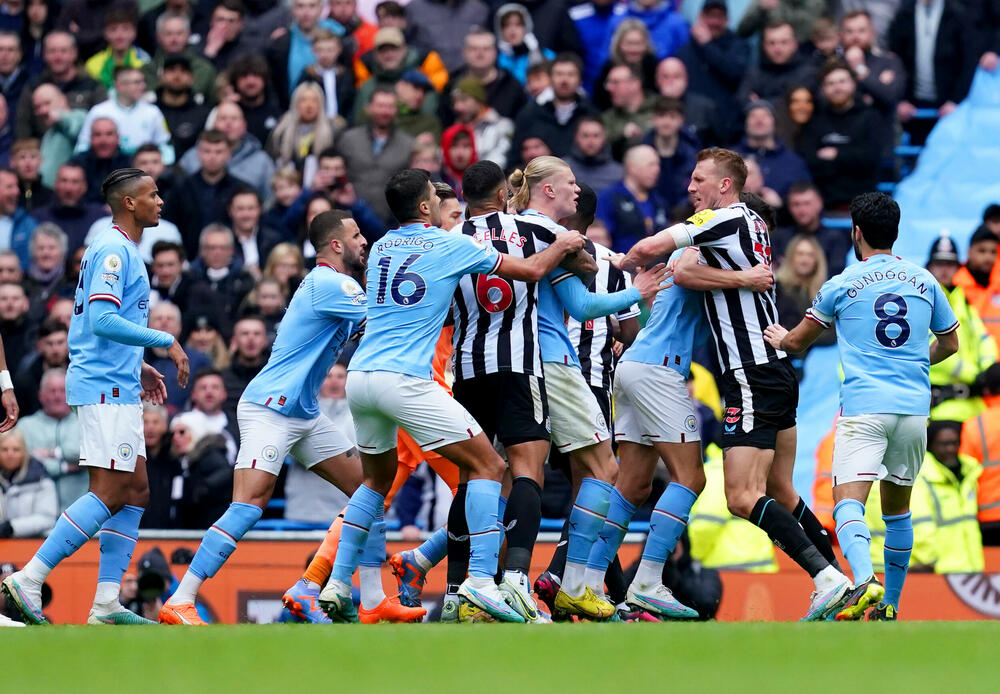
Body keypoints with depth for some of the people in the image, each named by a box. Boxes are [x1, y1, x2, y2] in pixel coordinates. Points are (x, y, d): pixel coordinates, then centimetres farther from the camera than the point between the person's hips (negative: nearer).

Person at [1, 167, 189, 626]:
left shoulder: (123, 251, 20)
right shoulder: (113, 250, -12)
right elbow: (103, 320, -22)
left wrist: (138, 367, 22)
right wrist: (167, 342, -18)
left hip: (117, 387, 11)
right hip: (105, 387, -11)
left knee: (135, 492, 7)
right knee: (109, 493, -14)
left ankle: (107, 604, 4)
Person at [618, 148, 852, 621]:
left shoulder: (723, 220, -10)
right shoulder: (754, 224, 16)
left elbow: (650, 248, -17)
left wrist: (625, 262, 3)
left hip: (751, 378, -10)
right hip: (777, 371, 10)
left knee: (744, 498, -14)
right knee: (780, 492, 16)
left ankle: (826, 577, -22)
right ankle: (840, 583, 17)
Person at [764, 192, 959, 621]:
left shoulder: (842, 285, 3)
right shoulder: (924, 281, 11)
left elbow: (797, 343, 17)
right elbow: (949, 343, 25)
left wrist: (779, 339, 40)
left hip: (863, 408, -4)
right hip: (915, 408, 4)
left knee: (848, 501, -14)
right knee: (897, 508, 18)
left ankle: (864, 583, -39)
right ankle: (890, 606, 22)